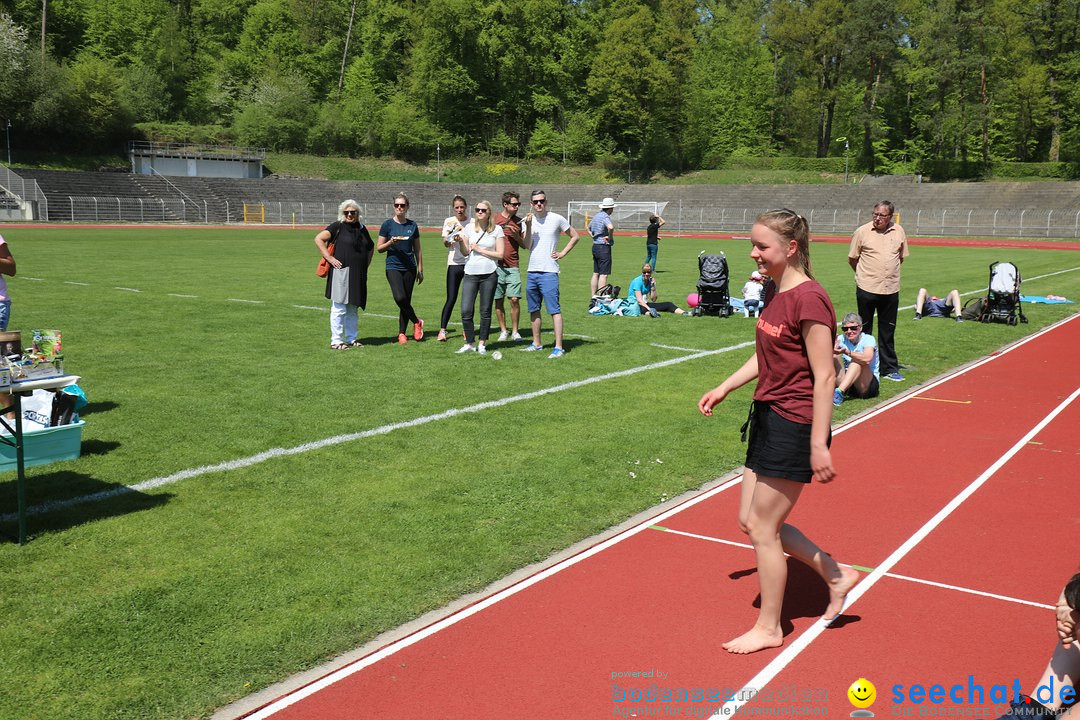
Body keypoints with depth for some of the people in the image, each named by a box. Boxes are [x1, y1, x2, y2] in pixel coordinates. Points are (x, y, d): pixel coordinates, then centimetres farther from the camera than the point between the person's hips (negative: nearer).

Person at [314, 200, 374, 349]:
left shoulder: (362, 229, 15)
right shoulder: (337, 226, -3)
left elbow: (371, 247, 31)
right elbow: (318, 239, -10)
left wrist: (366, 263, 17)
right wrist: (329, 258, -15)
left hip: (358, 275, 6)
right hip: (341, 272, -6)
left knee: (353, 309, 13)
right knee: (339, 308, -5)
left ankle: (352, 338, 21)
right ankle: (336, 341, -1)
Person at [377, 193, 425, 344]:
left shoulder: (412, 226, 8)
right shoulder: (388, 225, 1)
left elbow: (417, 250, 13)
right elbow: (379, 248, 3)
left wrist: (420, 270, 11)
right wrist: (391, 242, -15)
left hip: (409, 268, 2)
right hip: (393, 267, -2)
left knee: (406, 301, 4)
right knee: (400, 298, -20)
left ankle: (402, 333, 15)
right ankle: (417, 322, 2)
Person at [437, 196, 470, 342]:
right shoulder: (449, 221, 3)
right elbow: (445, 243, -4)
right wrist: (449, 237, -26)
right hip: (454, 263, -1)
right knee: (451, 298, -5)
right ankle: (442, 330, -1)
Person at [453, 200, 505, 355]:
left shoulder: (497, 230, 0)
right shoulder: (469, 228, 7)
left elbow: (500, 254, -3)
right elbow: (465, 252, 9)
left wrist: (480, 250, -8)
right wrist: (460, 241, -9)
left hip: (489, 274, -2)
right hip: (471, 273, 2)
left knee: (485, 312, 5)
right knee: (466, 311, -5)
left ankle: (482, 344, 17)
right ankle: (469, 343, 9)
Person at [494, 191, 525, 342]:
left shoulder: (519, 221, 7)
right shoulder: (494, 220, 2)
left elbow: (524, 245, 11)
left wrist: (517, 236, -7)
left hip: (513, 267, 0)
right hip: (497, 266, 0)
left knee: (514, 299, -6)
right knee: (498, 300, 5)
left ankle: (515, 331, 5)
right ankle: (503, 330, 17)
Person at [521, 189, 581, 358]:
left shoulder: (557, 219, -2)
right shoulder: (529, 220, 8)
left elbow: (575, 236, 7)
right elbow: (527, 245, -3)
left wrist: (563, 253, -1)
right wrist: (528, 226, -13)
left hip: (549, 272, -5)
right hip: (532, 271, 5)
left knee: (554, 309, -11)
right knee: (533, 310, 13)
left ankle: (558, 347, -11)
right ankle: (536, 343, 25)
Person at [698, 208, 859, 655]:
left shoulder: (808, 299, -20)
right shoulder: (774, 290, 9)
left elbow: (824, 376, -20)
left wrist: (819, 445, -21)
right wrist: (724, 389, 18)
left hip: (794, 426, -10)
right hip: (768, 417, 10)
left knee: (762, 527, 2)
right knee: (751, 521, 15)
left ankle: (768, 629, 22)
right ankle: (836, 576, 30)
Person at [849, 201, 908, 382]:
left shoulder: (899, 232, 5)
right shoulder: (862, 231, -5)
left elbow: (901, 257, 18)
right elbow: (852, 259, 3)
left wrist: (889, 272, 12)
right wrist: (866, 274, 9)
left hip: (891, 290, 3)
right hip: (866, 289, -3)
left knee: (888, 332, 10)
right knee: (864, 330, 7)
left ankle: (889, 368, 18)